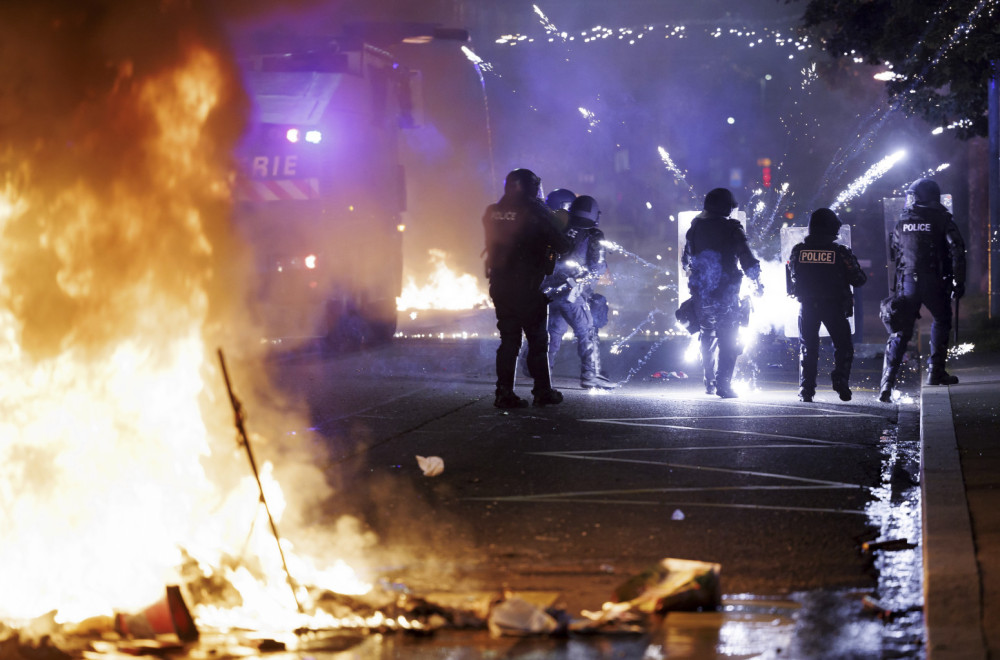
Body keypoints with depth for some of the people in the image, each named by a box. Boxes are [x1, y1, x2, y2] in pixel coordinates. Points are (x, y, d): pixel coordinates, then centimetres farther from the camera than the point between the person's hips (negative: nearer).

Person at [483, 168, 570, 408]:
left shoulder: (492, 212, 6)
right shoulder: (537, 212, -10)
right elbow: (561, 245, -6)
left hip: (500, 285, 5)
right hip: (528, 286, -5)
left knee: (508, 339, 10)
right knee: (537, 339, 7)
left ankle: (505, 393, 6)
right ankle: (543, 391, 12)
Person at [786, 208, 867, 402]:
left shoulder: (798, 251, -2)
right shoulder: (841, 253, -9)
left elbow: (791, 276, 9)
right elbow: (859, 279, -4)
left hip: (807, 306, 2)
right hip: (834, 306, -2)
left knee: (807, 347, 10)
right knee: (843, 345, 12)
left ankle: (806, 390, 4)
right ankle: (840, 381, -5)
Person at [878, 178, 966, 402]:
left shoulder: (902, 220, 8)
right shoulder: (942, 219, -2)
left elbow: (893, 254, 17)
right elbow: (957, 251, -8)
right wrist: (959, 282, -5)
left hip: (907, 282, 3)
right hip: (934, 282, -3)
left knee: (901, 332, 4)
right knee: (941, 322, 21)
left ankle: (887, 381, -9)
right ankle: (935, 371, 16)